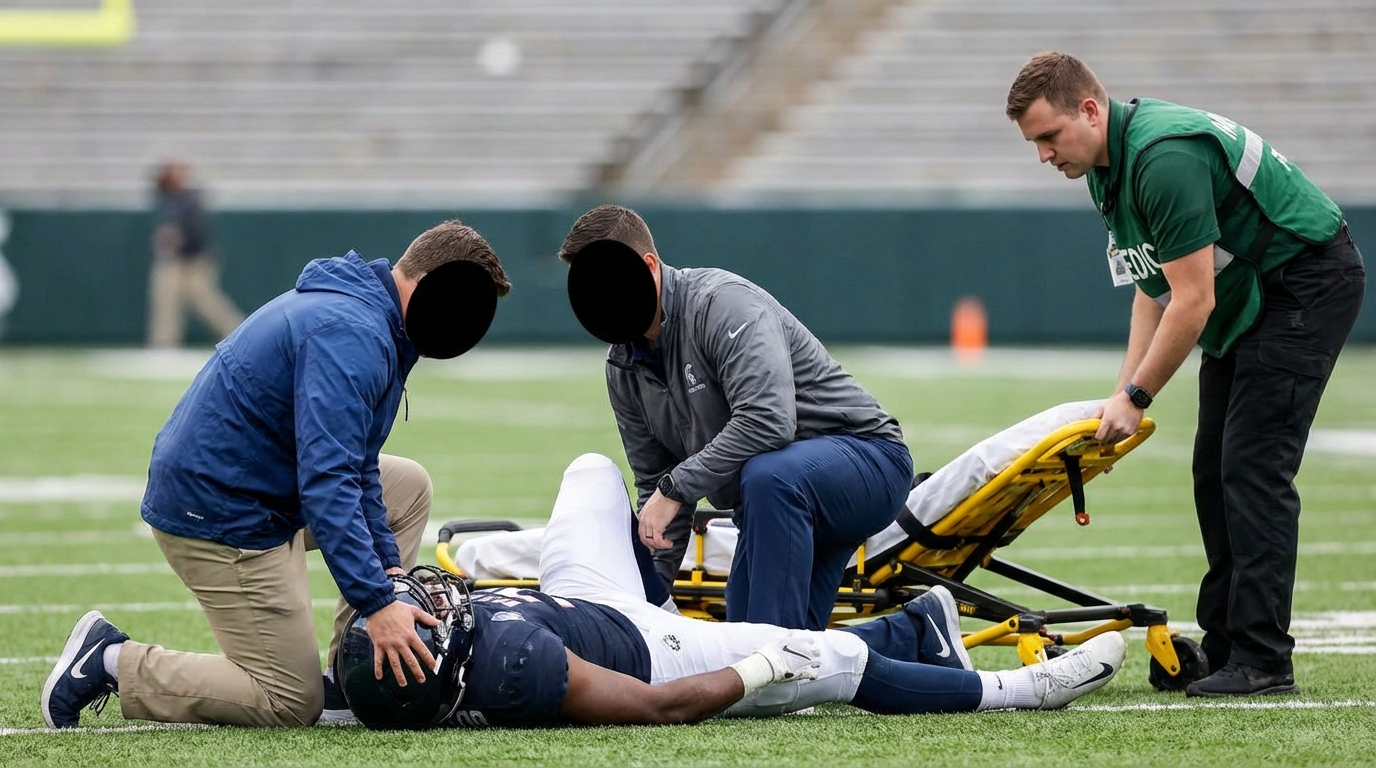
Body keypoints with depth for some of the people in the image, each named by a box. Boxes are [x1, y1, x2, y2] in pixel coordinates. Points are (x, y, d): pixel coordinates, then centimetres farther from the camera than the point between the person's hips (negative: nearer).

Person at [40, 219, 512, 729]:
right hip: (219, 516, -11)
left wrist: (388, 568, 5)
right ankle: (113, 662, -3)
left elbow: (355, 466, 16)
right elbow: (327, 484, -31)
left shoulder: (361, 311, 10)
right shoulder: (351, 335, -23)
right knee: (292, 704, -7)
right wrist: (377, 601, -33)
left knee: (408, 487, 17)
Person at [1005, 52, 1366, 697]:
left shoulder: (1165, 160, -29)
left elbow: (1192, 301, -27)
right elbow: (1154, 284, 11)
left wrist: (1136, 397, -18)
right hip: (1247, 298, 10)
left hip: (1308, 283, -10)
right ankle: (1223, 645, 10)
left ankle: (1262, 662, -16)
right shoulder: (1108, 163, 3)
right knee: (1215, 470, 7)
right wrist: (1125, 390, 3)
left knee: (1253, 468, -15)